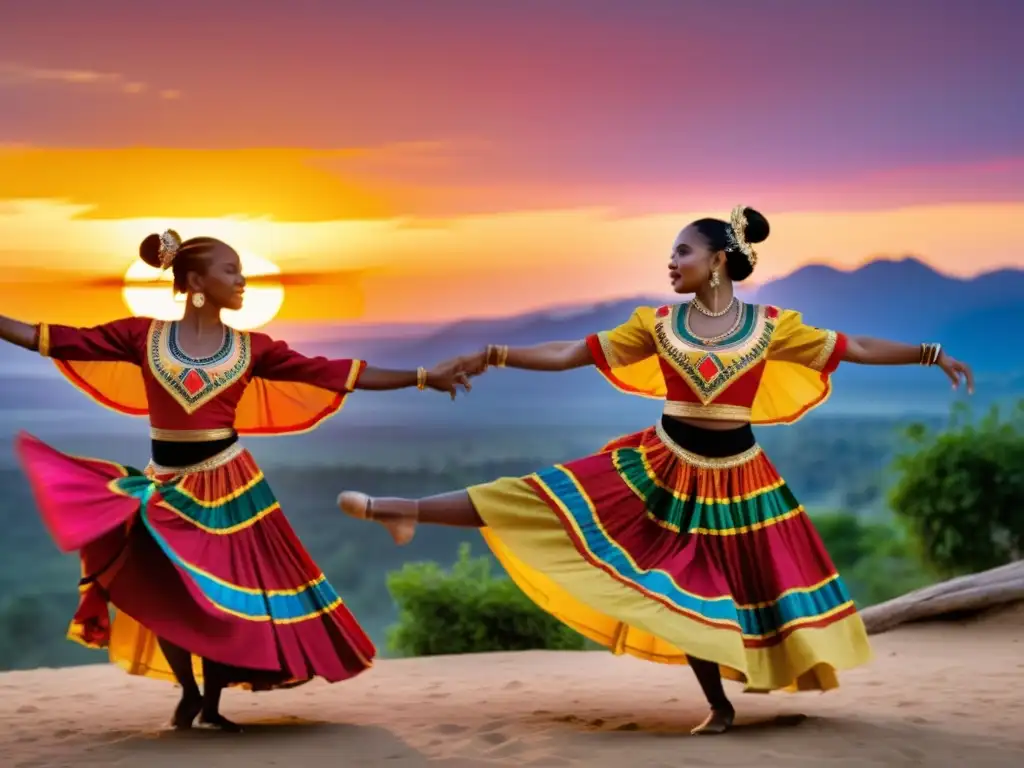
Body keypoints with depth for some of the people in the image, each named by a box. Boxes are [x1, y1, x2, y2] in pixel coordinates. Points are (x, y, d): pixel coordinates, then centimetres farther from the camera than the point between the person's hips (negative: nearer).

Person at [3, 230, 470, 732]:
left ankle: (212, 703, 22)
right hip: (167, 486, -1)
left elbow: (335, 373, 0)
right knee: (163, 591, -6)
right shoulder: (143, 336, -2)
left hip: (226, 485, 1)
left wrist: (423, 378, -3)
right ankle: (189, 692, 19)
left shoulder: (252, 349, 1)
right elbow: (54, 340, -3)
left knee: (226, 596, 3)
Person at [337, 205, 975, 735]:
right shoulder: (658, 324, -2)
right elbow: (571, 354, -1)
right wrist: (498, 357, -9)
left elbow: (853, 349, -3)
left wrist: (933, 355, -8)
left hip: (734, 477, -1)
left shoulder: (772, 327, -7)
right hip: (664, 467, 1)